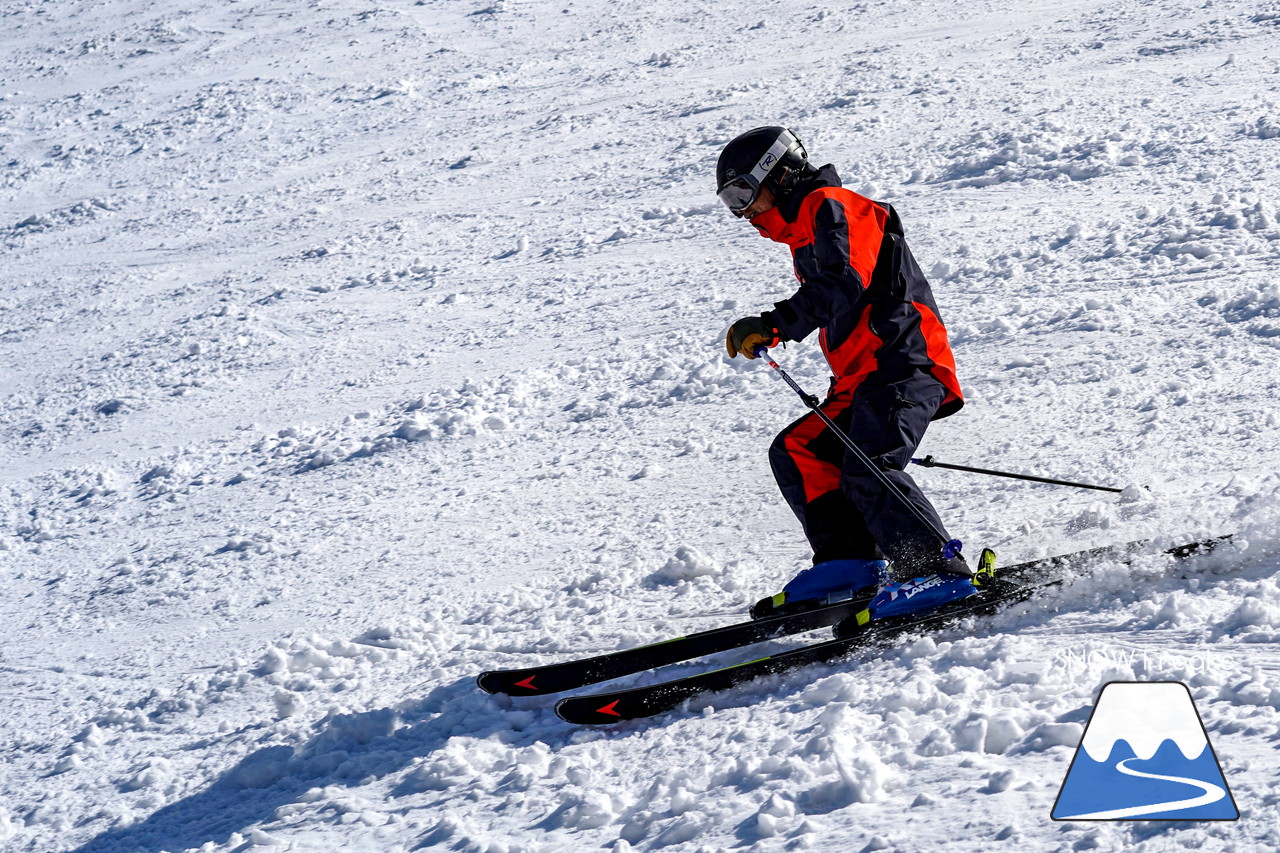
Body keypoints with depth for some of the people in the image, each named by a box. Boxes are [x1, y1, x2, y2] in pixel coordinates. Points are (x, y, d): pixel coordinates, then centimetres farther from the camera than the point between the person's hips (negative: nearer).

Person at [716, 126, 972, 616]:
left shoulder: (830, 207, 0)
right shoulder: (805, 237, 30)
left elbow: (844, 283, -20)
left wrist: (775, 326, -24)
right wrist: (839, 405, 28)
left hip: (902, 364, -11)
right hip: (860, 382, 11)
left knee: (867, 470, -24)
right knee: (796, 451, 4)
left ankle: (944, 577, -29)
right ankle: (848, 560, -7)